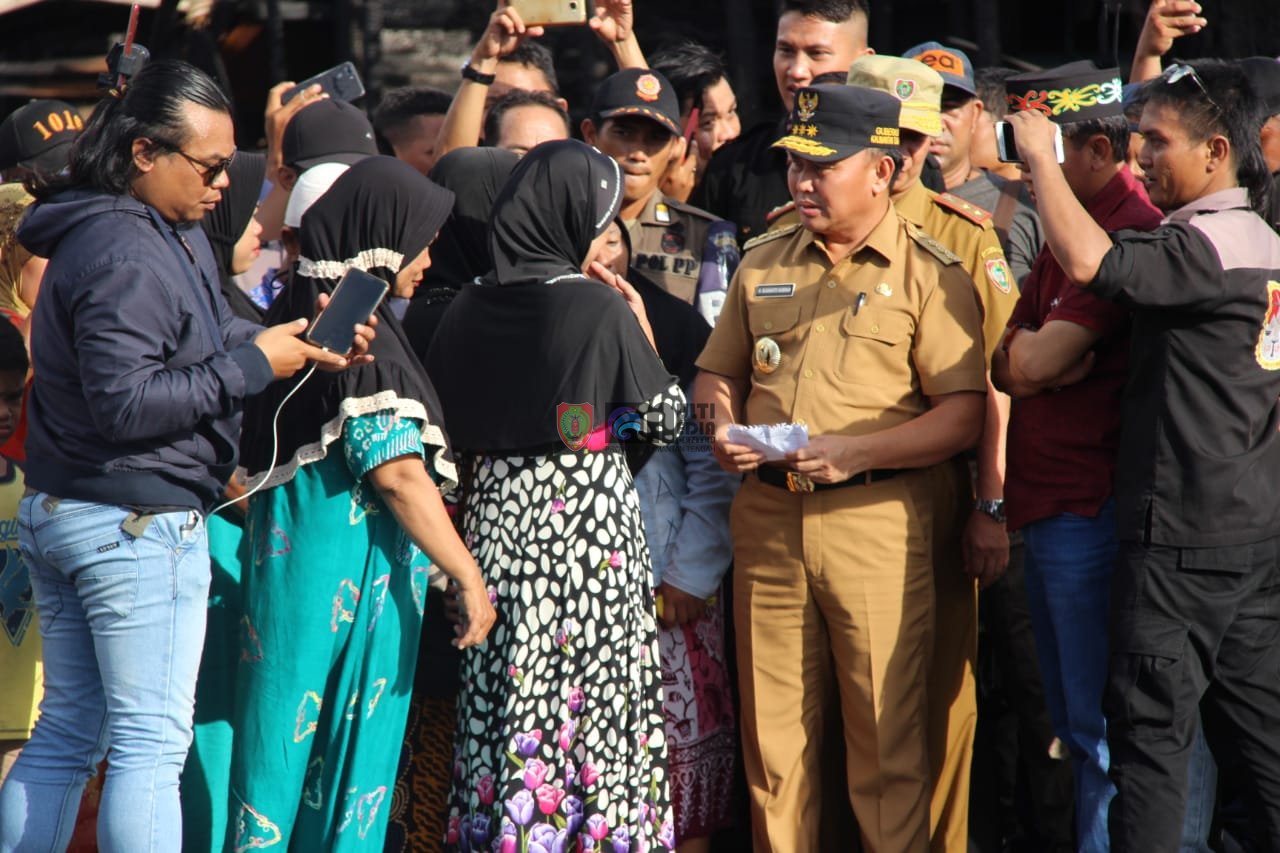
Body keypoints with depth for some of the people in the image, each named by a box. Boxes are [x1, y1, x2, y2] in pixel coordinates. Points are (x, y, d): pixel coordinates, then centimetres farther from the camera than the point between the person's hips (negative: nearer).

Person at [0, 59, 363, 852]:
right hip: (137, 521, -10)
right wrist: (255, 364, -18)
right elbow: (126, 400, -24)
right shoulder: (124, 256, -19)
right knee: (153, 743, -4)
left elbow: (211, 336, 13)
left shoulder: (175, 234, 12)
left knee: (66, 735, 13)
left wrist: (295, 339, -5)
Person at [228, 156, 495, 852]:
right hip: (351, 556, -8)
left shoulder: (298, 314, 10)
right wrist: (468, 577, -14)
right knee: (350, 738, 1)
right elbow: (397, 473, -18)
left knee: (291, 737, 10)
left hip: (291, 548, 8)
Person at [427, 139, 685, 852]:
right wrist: (641, 330, 7)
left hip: (497, 516, 5)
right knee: (593, 700, 2)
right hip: (590, 520, -5)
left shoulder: (469, 309, 2)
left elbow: (446, 426, 8)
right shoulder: (602, 310, -12)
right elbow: (666, 419, -2)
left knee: (503, 694, 8)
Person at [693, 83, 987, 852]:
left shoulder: (930, 274, -2)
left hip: (876, 522, -5)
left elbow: (965, 414, -8)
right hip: (767, 520, 5)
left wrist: (857, 451, -19)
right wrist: (723, 428, 1)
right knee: (772, 734, 7)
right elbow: (717, 372, 23)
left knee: (888, 741, -3)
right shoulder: (764, 264, 15)